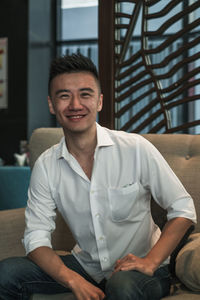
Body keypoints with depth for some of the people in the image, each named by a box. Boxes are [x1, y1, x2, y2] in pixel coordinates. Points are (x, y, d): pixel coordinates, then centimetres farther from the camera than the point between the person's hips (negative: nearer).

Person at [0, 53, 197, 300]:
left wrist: (150, 262, -20)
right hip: (85, 265, 4)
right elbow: (36, 237, -7)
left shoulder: (136, 149, -14)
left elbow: (183, 210, -8)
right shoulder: (45, 166, -4)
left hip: (137, 269, -4)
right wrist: (73, 280, -23)